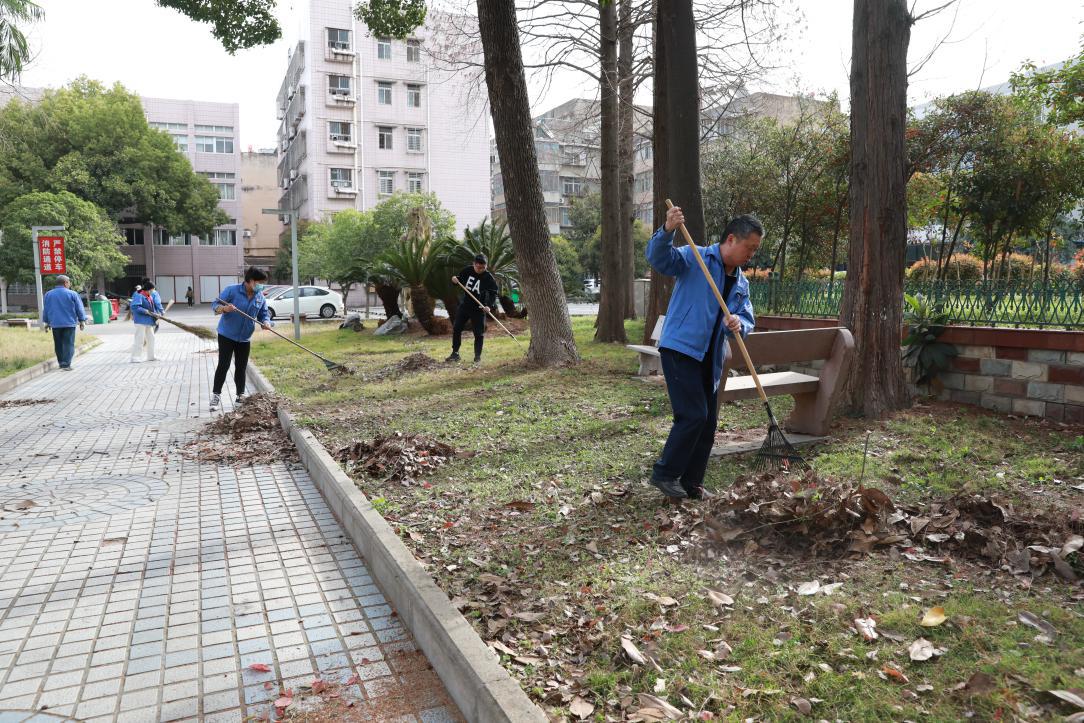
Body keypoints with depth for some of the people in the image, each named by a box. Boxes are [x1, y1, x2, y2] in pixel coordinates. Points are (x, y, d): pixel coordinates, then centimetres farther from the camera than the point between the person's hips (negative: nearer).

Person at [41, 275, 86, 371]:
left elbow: (45, 310, 14)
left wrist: (46, 322, 22)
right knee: (68, 344, -4)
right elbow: (79, 309, -2)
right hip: (69, 323, -4)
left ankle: (61, 362, 19)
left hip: (55, 324, 4)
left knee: (58, 345, 14)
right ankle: (66, 364, -12)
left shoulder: (48, 294, 8)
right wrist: (82, 321, 7)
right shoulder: (72, 294, -5)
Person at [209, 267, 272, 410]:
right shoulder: (232, 290, -14)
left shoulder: (260, 297, 0)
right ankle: (216, 395, 2)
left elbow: (264, 314, 7)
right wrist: (224, 308, -34)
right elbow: (214, 304, -12)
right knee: (223, 365, -7)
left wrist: (266, 323, -15)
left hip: (245, 338, 4)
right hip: (227, 335, -4)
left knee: (241, 367, 9)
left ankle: (241, 395, 20)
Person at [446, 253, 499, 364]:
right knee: (456, 329, 5)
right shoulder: (467, 270, -5)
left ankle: (477, 356, 12)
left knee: (479, 333, -1)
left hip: (478, 309, -3)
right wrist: (455, 279, -13)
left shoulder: (489, 278, -14)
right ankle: (455, 353, 16)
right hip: (464, 305, 4)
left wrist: (489, 306, -26)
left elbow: (494, 293, -11)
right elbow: (459, 279, 11)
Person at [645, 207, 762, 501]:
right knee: (693, 415, -13)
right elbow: (657, 258, -20)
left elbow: (747, 320, 12)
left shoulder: (741, 283, 15)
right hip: (680, 349, -8)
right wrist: (667, 231, -39)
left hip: (710, 359, 8)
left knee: (708, 423, 9)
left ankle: (691, 484, 21)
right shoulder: (694, 258, -6)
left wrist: (738, 325, -12)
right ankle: (664, 474, 4)